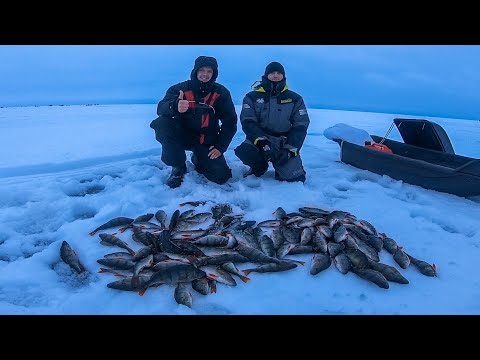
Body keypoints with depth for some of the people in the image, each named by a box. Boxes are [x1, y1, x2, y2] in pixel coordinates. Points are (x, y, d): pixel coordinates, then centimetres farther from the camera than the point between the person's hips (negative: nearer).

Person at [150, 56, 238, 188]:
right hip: (183, 136, 0)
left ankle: (198, 159, 21)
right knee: (162, 123, -30)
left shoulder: (221, 93, -4)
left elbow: (230, 121, -3)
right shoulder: (179, 88, -7)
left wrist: (220, 147, -12)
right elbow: (161, 108, -22)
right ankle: (178, 167, -10)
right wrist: (175, 106, -45)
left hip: (207, 141, 1)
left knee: (221, 176, -15)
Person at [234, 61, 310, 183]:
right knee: (243, 152, -31)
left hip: (284, 144, 0)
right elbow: (247, 122, -7)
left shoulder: (295, 99, 6)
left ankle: (280, 166, 21)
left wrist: (290, 150, -12)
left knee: (294, 177, -16)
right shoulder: (252, 97, 3)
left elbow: (300, 126, 1)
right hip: (258, 141, 0)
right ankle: (260, 166, 5)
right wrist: (262, 142, -23)